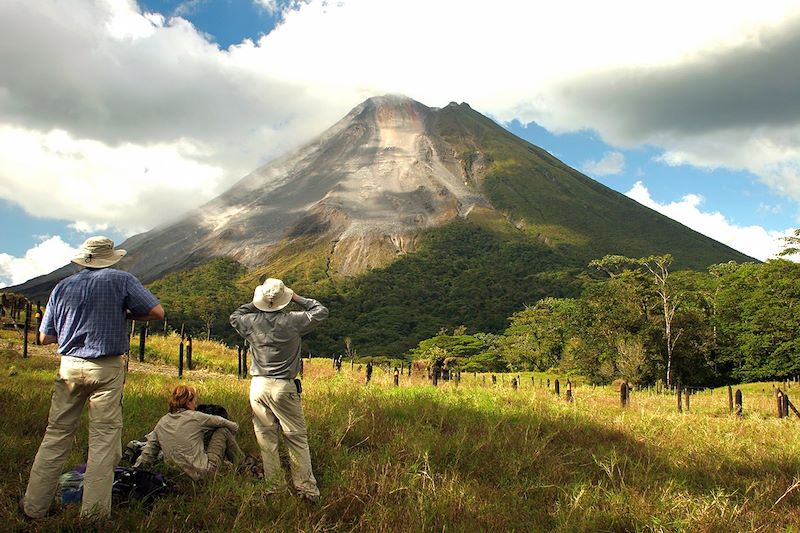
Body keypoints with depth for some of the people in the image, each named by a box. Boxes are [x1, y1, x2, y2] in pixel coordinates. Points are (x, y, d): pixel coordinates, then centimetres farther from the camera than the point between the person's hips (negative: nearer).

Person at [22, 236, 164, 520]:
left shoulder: (63, 286, 9)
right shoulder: (121, 280, -2)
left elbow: (44, 337, 11)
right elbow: (157, 312, -5)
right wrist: (124, 314, 8)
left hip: (69, 366, 4)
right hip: (107, 369, -4)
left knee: (56, 436, 13)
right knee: (104, 439, 1)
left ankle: (34, 506, 19)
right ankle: (93, 513, 4)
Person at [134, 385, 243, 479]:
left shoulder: (161, 423, 4)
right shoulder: (195, 417, -12)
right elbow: (222, 422, 2)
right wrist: (234, 426, 23)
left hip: (185, 473, 7)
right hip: (205, 471, -6)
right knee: (223, 430, 7)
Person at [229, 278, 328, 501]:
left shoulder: (251, 321, -1)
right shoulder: (292, 321, -9)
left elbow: (234, 317, 23)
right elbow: (321, 311, 6)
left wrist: (254, 304, 17)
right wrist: (297, 298, 9)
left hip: (258, 386, 3)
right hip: (284, 387, -3)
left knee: (266, 439, 10)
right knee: (297, 438, 5)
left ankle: (275, 487, 16)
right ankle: (306, 488, 6)